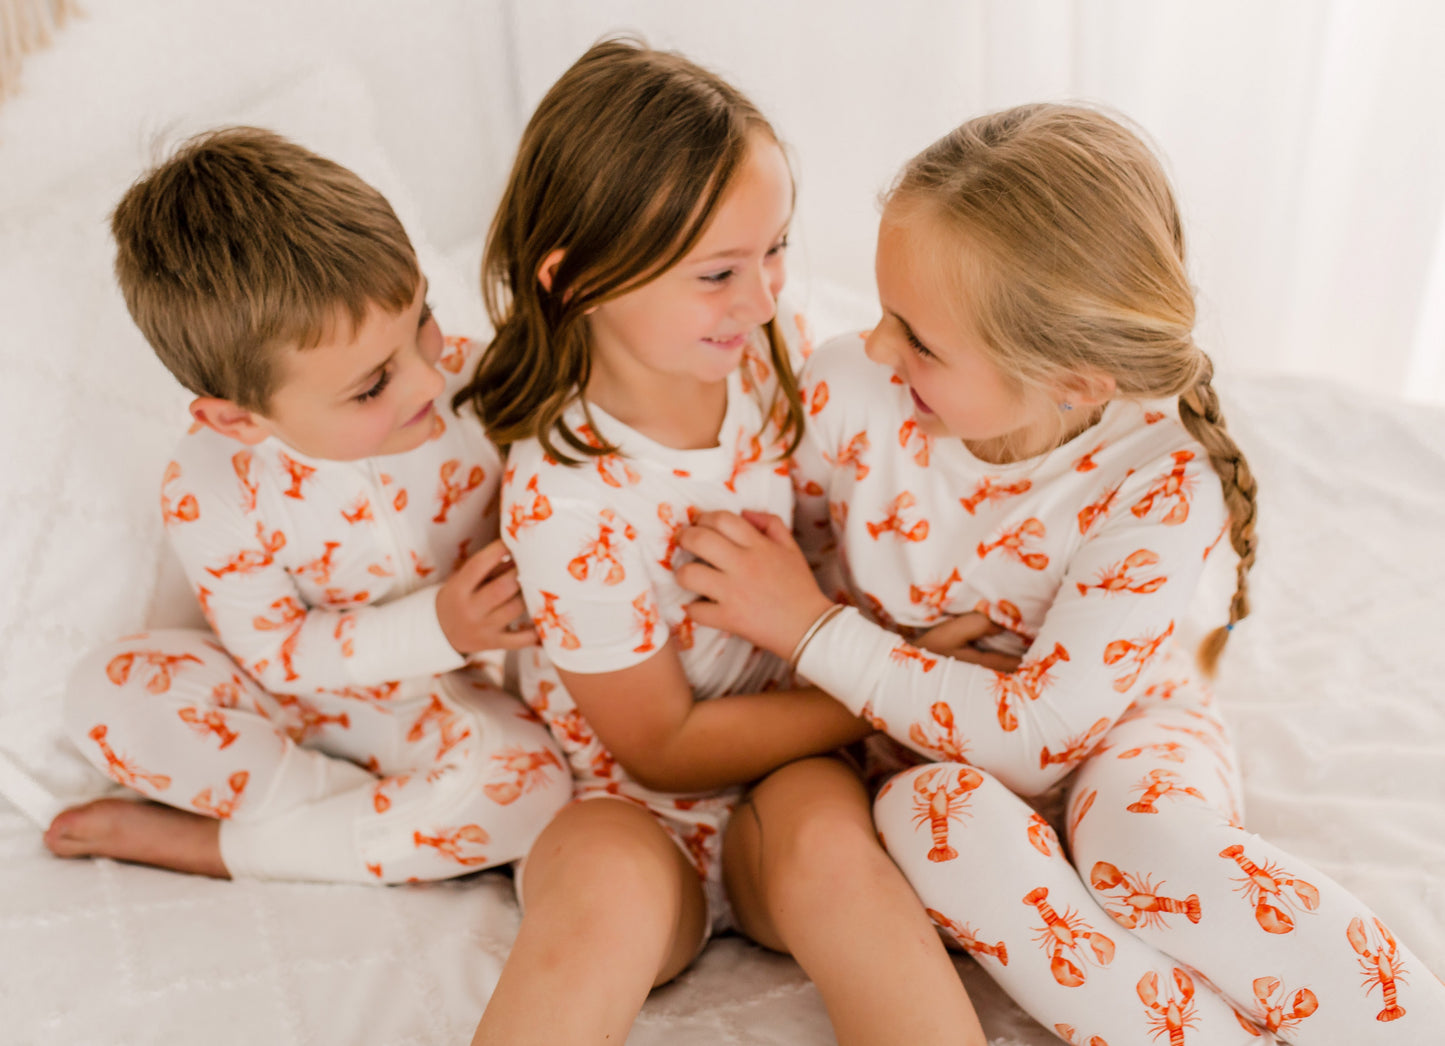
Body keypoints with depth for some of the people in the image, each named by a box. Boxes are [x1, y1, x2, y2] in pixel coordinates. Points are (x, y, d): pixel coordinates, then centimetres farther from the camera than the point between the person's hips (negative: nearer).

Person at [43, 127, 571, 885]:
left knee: (529, 782, -30)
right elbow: (278, 653, -15)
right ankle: (408, 820, -18)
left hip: (439, 696, 1)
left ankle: (207, 843, -17)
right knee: (108, 692, -23)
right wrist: (436, 627, -27)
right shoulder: (209, 493, -24)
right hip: (294, 687, 0)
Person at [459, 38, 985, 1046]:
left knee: (825, 833, -30)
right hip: (638, 804, -4)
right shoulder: (566, 497, -23)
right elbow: (665, 745, -13)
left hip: (793, 773, 4)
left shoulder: (764, 351, -6)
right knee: (611, 882, -36)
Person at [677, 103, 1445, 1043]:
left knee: (1152, 841, -36)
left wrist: (815, 632, -27)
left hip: (1114, 728, -1)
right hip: (926, 747, 2)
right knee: (935, 813, -34)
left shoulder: (1164, 488, -26)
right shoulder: (847, 393, -20)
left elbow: (1032, 739, -25)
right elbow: (796, 571, 0)